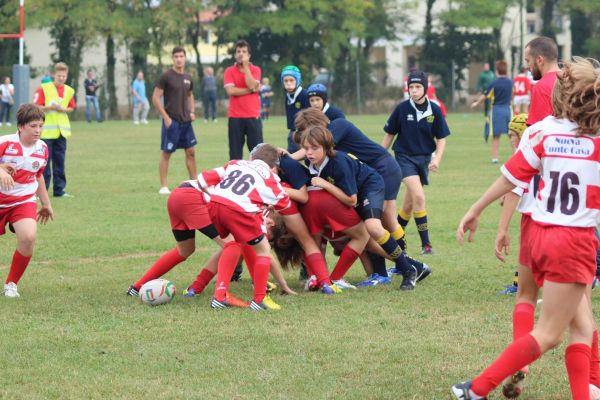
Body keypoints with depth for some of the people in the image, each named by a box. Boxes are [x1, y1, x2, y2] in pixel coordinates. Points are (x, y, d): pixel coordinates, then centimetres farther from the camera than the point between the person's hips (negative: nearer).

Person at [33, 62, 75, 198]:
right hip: (46, 130, -4)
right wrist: (49, 107, -21)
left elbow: (71, 108, 15)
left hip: (62, 130, 4)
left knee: (59, 161, 7)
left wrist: (63, 109, -6)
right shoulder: (44, 88, -6)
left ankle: (59, 189, 12)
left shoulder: (69, 91, 7)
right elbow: (36, 107, -8)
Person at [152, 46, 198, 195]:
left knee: (191, 152, 8)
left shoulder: (188, 78, 10)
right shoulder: (166, 76, -9)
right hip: (171, 121, -6)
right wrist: (166, 117, -14)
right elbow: (155, 98, -10)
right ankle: (163, 187, 4)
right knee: (166, 153, -1)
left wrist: (192, 112, 7)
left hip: (186, 121, 6)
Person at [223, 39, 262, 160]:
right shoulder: (229, 71, 4)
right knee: (235, 154, 2)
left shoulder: (255, 70, 6)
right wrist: (251, 90, -10)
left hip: (253, 116, 0)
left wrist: (245, 66, -10)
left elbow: (252, 86, -13)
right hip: (235, 117, 0)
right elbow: (230, 91, -11)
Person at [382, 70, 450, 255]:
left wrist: (437, 158, -13)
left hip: (424, 159, 3)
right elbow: (389, 135, 4)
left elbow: (441, 139, 3)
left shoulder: (434, 110, -4)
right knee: (418, 197, -20)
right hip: (405, 156, -3)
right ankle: (425, 243, -15)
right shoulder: (402, 108, -8)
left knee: (409, 203, 11)